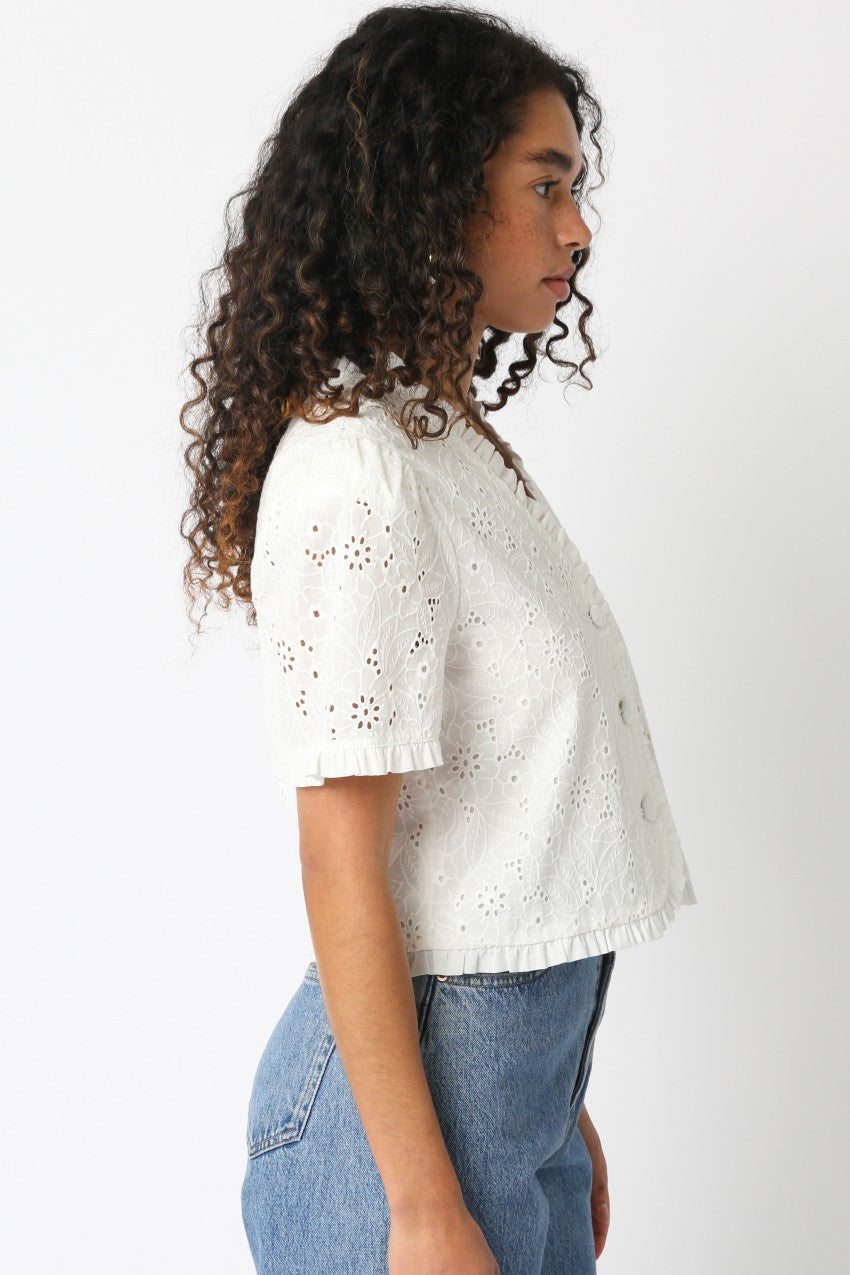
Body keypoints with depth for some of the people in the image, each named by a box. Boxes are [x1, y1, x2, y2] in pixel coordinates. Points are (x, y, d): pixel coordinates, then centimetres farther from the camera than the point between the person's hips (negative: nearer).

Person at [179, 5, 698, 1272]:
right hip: (416, 1083, -8)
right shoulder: (353, 473, -20)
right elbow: (344, 868, -20)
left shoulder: (463, 441, 8)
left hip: (518, 1066, 8)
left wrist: (556, 1103, 14)